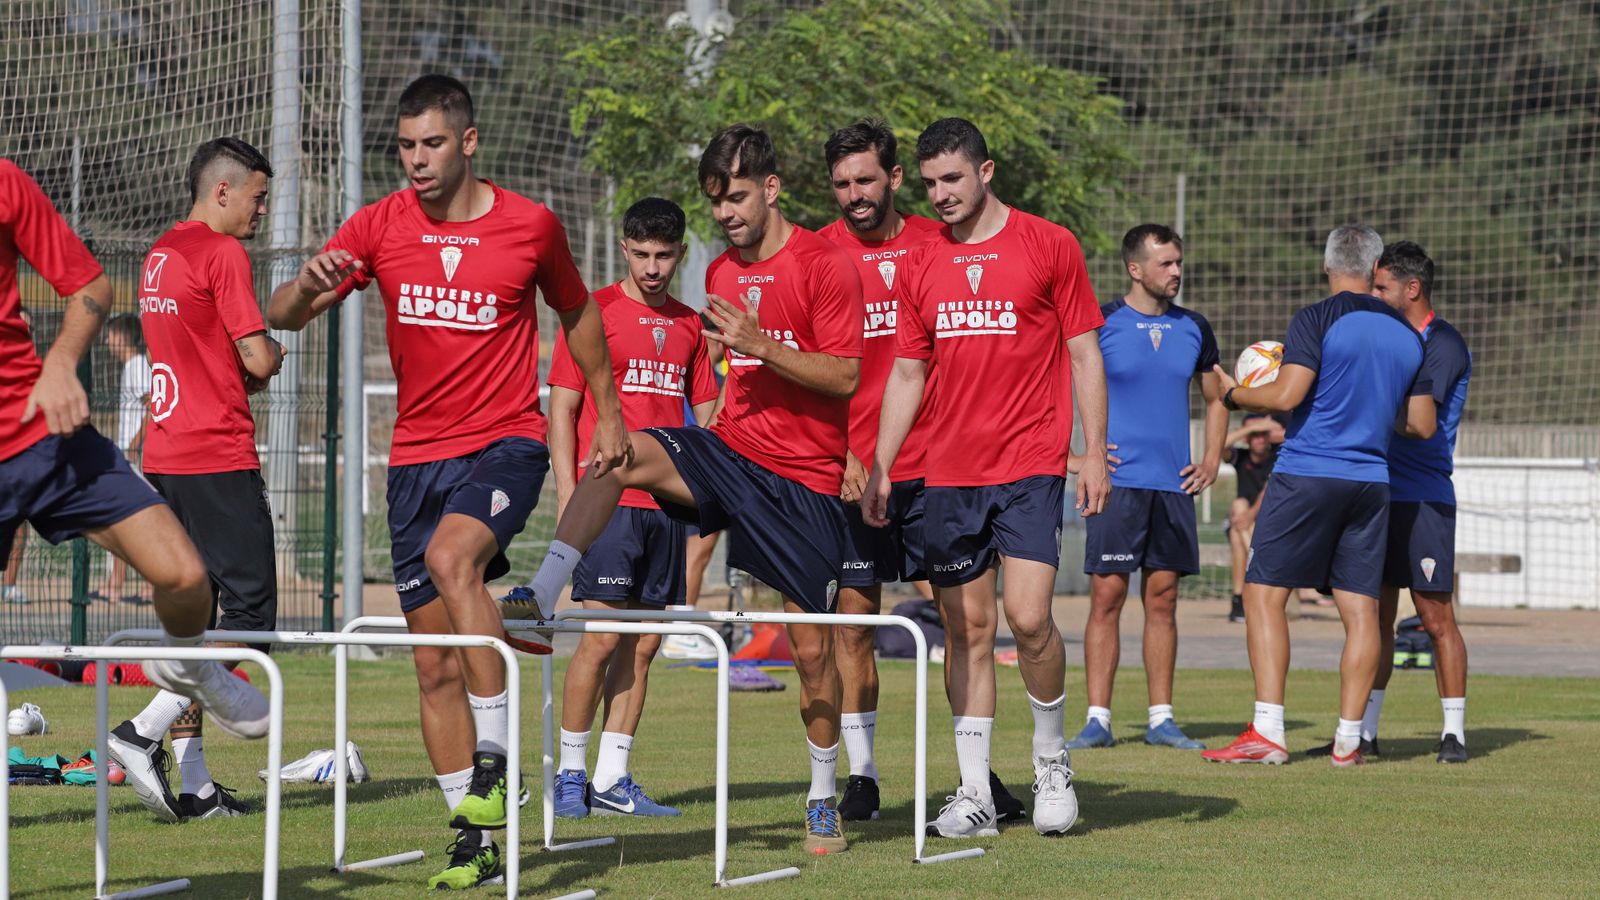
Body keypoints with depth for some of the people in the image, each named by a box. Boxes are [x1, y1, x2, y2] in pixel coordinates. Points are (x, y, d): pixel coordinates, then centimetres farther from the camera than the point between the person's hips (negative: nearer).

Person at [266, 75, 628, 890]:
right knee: (435, 665, 4)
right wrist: (308, 285, -28)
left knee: (450, 557, -34)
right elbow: (280, 317, -5)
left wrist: (607, 411, 20)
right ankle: (474, 841, 13)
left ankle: (493, 761, -26)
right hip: (417, 455, 4)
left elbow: (576, 312, 16)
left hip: (506, 442, -3)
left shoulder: (529, 226, -3)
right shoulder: (381, 226, 0)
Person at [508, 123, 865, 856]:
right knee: (620, 455, -25)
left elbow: (844, 377, -14)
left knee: (812, 647, 1)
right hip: (730, 451, 5)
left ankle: (823, 800, 18)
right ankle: (539, 601, -31)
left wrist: (759, 345, -21)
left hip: (805, 480, -5)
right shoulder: (721, 273, 12)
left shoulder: (825, 267, -9)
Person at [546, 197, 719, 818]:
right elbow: (562, 408, -3)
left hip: (668, 504, 5)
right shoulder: (594, 311, -1)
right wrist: (567, 494, -10)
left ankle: (612, 780, 10)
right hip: (608, 501, -5)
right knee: (601, 639, -9)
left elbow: (706, 413, 20)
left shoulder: (689, 325, 14)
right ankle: (570, 775, 1)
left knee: (643, 645, 5)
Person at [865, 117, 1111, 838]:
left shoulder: (1049, 245, 0)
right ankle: (975, 792, 9)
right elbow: (906, 373, 15)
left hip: (1030, 467, -4)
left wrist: (1094, 453, -5)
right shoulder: (923, 265, 11)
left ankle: (1052, 758, 8)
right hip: (949, 473, 4)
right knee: (966, 628, 4)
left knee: (1028, 616, -14)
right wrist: (879, 467, 8)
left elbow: (1084, 354, 2)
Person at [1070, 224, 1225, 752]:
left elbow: (1215, 399, 22)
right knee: (1107, 596, -5)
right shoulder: (1101, 323, -3)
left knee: (1162, 599, 6)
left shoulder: (1193, 328, 11)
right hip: (1117, 483, -4)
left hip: (1174, 485, 4)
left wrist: (1211, 460, 10)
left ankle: (1162, 719, 11)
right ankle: (1097, 719, -3)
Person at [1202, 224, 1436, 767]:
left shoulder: (1317, 320, -7)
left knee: (1265, 594, -2)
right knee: (1360, 608, 6)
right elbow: (1422, 425, 13)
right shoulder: (1407, 335, 10)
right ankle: (1348, 739, 5)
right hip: (1372, 481, 5)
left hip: (1307, 474, -5)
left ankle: (1268, 733, -11)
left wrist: (1232, 394, 1)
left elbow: (1286, 395, -16)